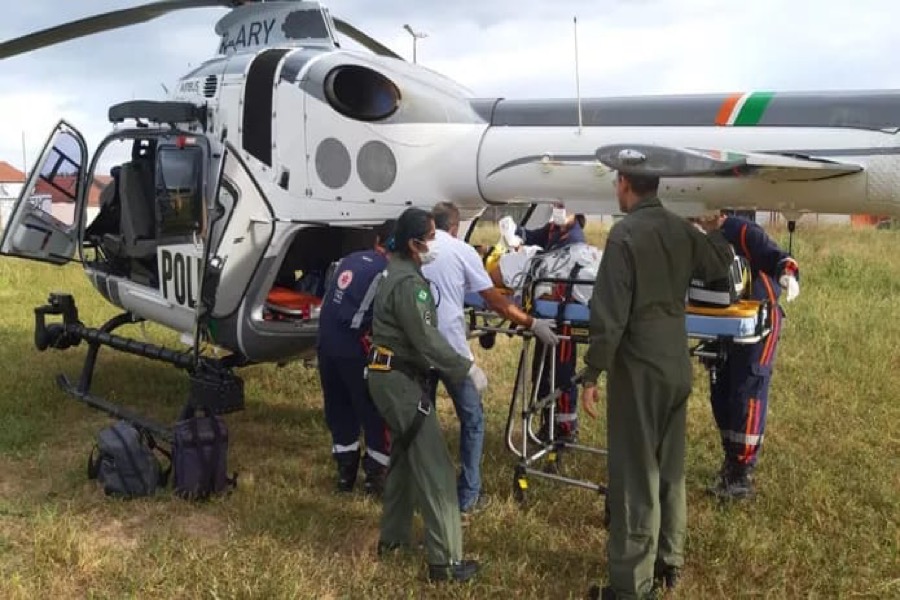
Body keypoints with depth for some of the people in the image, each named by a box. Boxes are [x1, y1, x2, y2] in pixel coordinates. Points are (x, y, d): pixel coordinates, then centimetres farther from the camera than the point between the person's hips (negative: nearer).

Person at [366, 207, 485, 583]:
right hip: (400, 380, -11)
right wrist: (468, 370, -16)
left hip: (392, 376, 11)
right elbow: (427, 341, -23)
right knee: (434, 468, -7)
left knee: (405, 456, 21)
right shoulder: (409, 282, -20)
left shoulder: (398, 271, 13)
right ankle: (445, 560, -2)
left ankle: (392, 536, 32)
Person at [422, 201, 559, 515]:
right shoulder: (461, 250, -2)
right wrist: (532, 324, 6)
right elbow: (495, 301, -3)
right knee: (472, 420, 12)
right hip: (451, 347, -4)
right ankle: (468, 496, 14)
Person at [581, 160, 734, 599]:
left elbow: (609, 314, -18)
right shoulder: (682, 230, 5)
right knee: (670, 469, 18)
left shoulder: (625, 234, -15)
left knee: (634, 478, 0)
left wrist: (591, 374, -11)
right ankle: (669, 563, 32)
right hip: (677, 368, 7)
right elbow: (722, 265, 24)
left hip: (639, 371, -7)